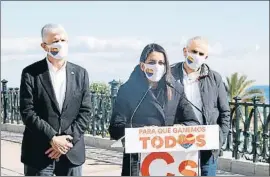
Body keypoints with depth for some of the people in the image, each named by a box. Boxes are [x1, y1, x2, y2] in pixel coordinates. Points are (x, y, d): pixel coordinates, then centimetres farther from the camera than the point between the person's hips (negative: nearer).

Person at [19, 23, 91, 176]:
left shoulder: (80, 74, 7)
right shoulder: (31, 73, -2)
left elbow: (85, 113, 3)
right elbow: (27, 112, -9)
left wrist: (67, 140, -9)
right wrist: (52, 139, -16)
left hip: (72, 151, 3)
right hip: (39, 152, -3)